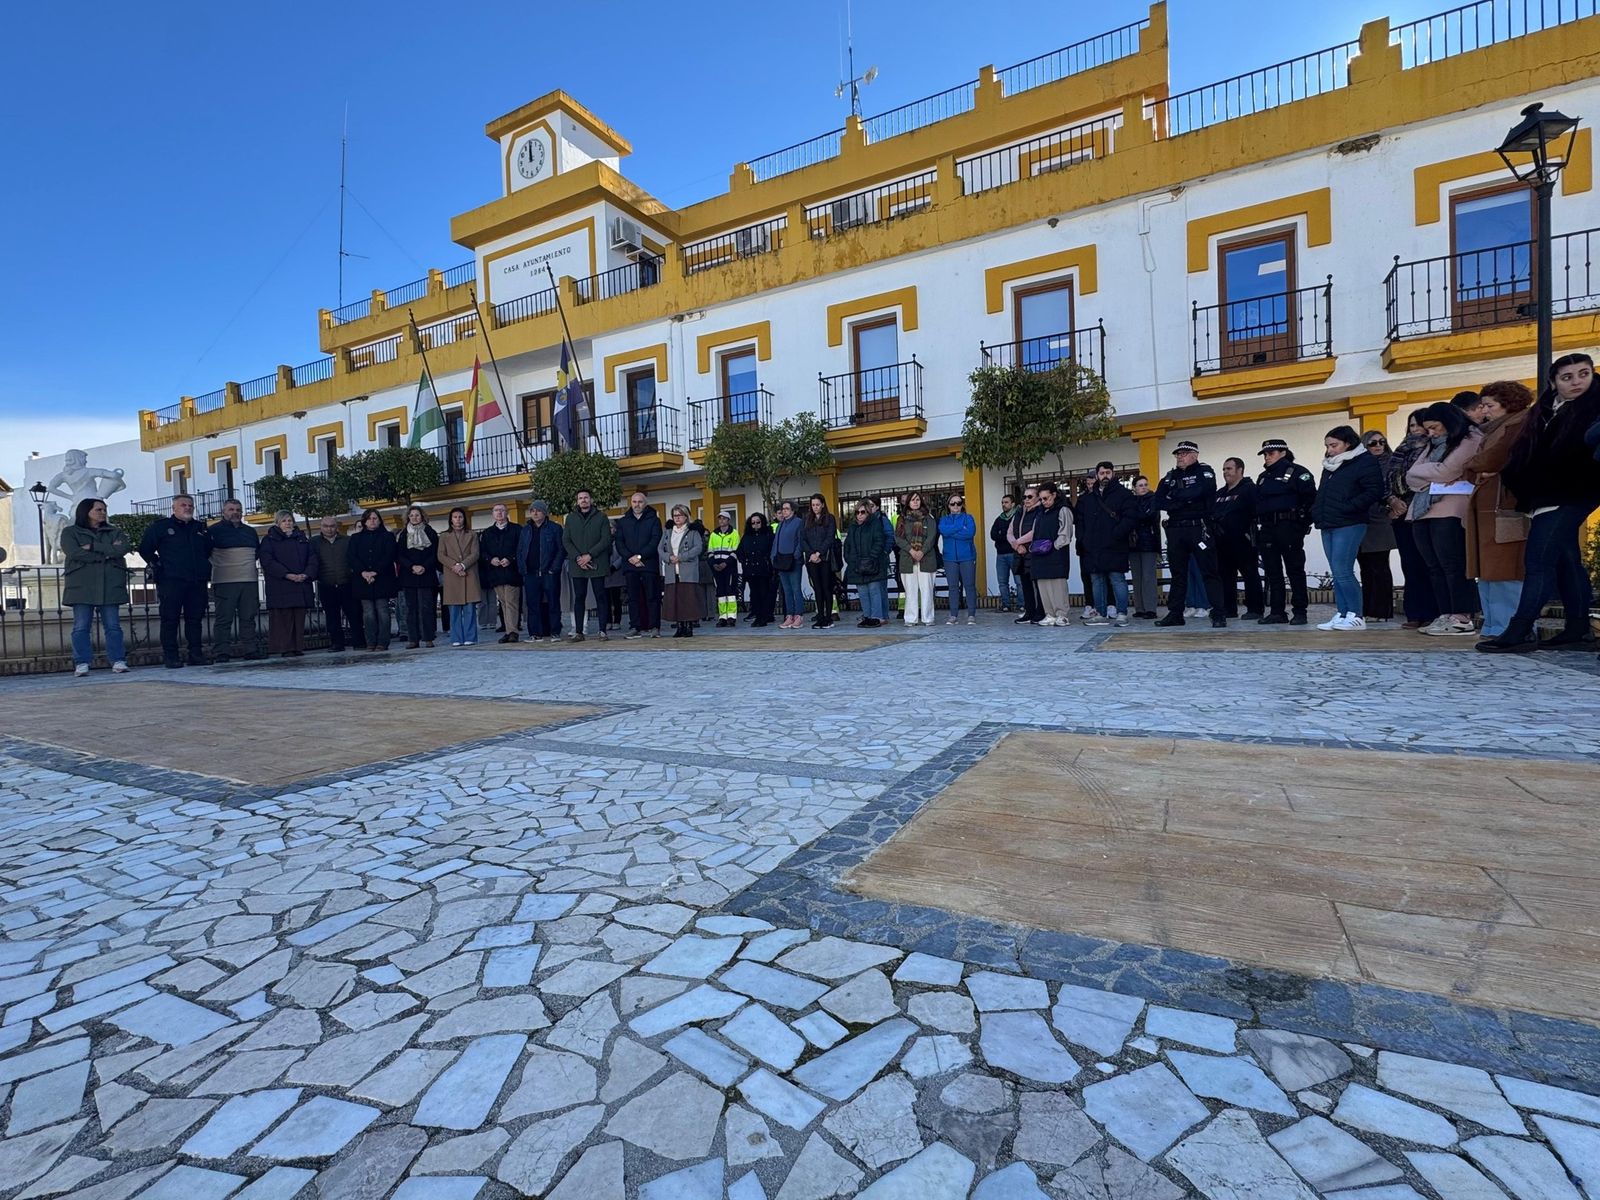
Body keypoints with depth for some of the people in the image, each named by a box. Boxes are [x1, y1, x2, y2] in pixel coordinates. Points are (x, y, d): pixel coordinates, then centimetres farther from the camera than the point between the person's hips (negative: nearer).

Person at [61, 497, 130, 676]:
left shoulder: (114, 532, 16)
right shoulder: (70, 532, 9)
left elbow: (122, 549, -4)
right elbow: (74, 552, -9)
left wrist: (93, 546, -8)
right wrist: (107, 552, -7)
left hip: (110, 586, 1)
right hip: (81, 586, -1)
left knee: (113, 626, 0)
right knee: (81, 627, -2)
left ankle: (118, 661, 1)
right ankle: (82, 664, 2)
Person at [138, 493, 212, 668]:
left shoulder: (201, 528, 17)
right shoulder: (160, 526, 5)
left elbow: (208, 550, 29)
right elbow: (144, 549, 8)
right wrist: (157, 566, 5)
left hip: (197, 581, 4)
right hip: (171, 581, -4)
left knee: (195, 618, 5)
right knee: (170, 619, -3)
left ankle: (196, 654, 10)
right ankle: (170, 656, -1)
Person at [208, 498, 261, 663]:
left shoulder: (250, 532, 18)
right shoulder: (214, 530, 1)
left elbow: (258, 552, 28)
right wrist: (219, 564, -1)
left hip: (249, 581, 5)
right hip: (225, 582, -5)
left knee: (248, 617, 6)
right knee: (224, 618, -5)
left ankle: (249, 649, 10)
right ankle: (221, 651, -3)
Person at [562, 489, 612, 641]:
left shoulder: (601, 517, 4)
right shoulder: (570, 518, 12)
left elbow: (606, 539, -4)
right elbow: (565, 541, 6)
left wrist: (589, 555, -13)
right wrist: (577, 557, -9)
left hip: (597, 565, -2)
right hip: (577, 565, 2)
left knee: (600, 597, -1)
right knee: (579, 598, 4)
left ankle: (602, 631, 2)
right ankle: (578, 632, 8)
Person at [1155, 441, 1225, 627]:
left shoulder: (1204, 472, 3)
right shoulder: (1171, 476, 17)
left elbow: (1199, 492, -17)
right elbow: (1158, 501, 3)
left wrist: (1174, 495, -4)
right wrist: (1185, 500, -9)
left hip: (1198, 528, -5)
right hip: (1175, 530, 5)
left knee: (1209, 572, -4)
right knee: (1177, 574, 9)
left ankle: (1218, 614, -3)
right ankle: (1175, 613, 14)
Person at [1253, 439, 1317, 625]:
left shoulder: (1297, 472, -2)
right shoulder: (1263, 477, 20)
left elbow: (1310, 498, -9)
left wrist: (1303, 522, -12)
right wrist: (1257, 526, 11)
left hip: (1289, 527, -7)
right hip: (1267, 529, 7)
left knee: (1295, 570, -2)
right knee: (1273, 572, 6)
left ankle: (1300, 612, 2)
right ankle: (1277, 612, 10)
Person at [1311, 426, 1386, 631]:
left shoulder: (1365, 462, -4)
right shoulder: (1329, 466, 19)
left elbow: (1374, 491, -12)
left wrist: (1348, 507, -17)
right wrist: (1316, 512, 12)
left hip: (1349, 525, -8)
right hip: (1328, 526, 8)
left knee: (1342, 572, -13)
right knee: (1337, 573, 7)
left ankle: (1356, 616, -5)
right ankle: (1341, 614, 9)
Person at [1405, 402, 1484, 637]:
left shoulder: (1471, 440, 0)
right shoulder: (1434, 446, 23)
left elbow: (1445, 472, -12)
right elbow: (1411, 476, 13)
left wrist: (1424, 470, 5)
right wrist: (1434, 476, -3)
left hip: (1449, 512, -7)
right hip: (1422, 511, 8)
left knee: (1453, 566, -9)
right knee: (1435, 567, 4)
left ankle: (1463, 619, -8)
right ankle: (1447, 615, 5)